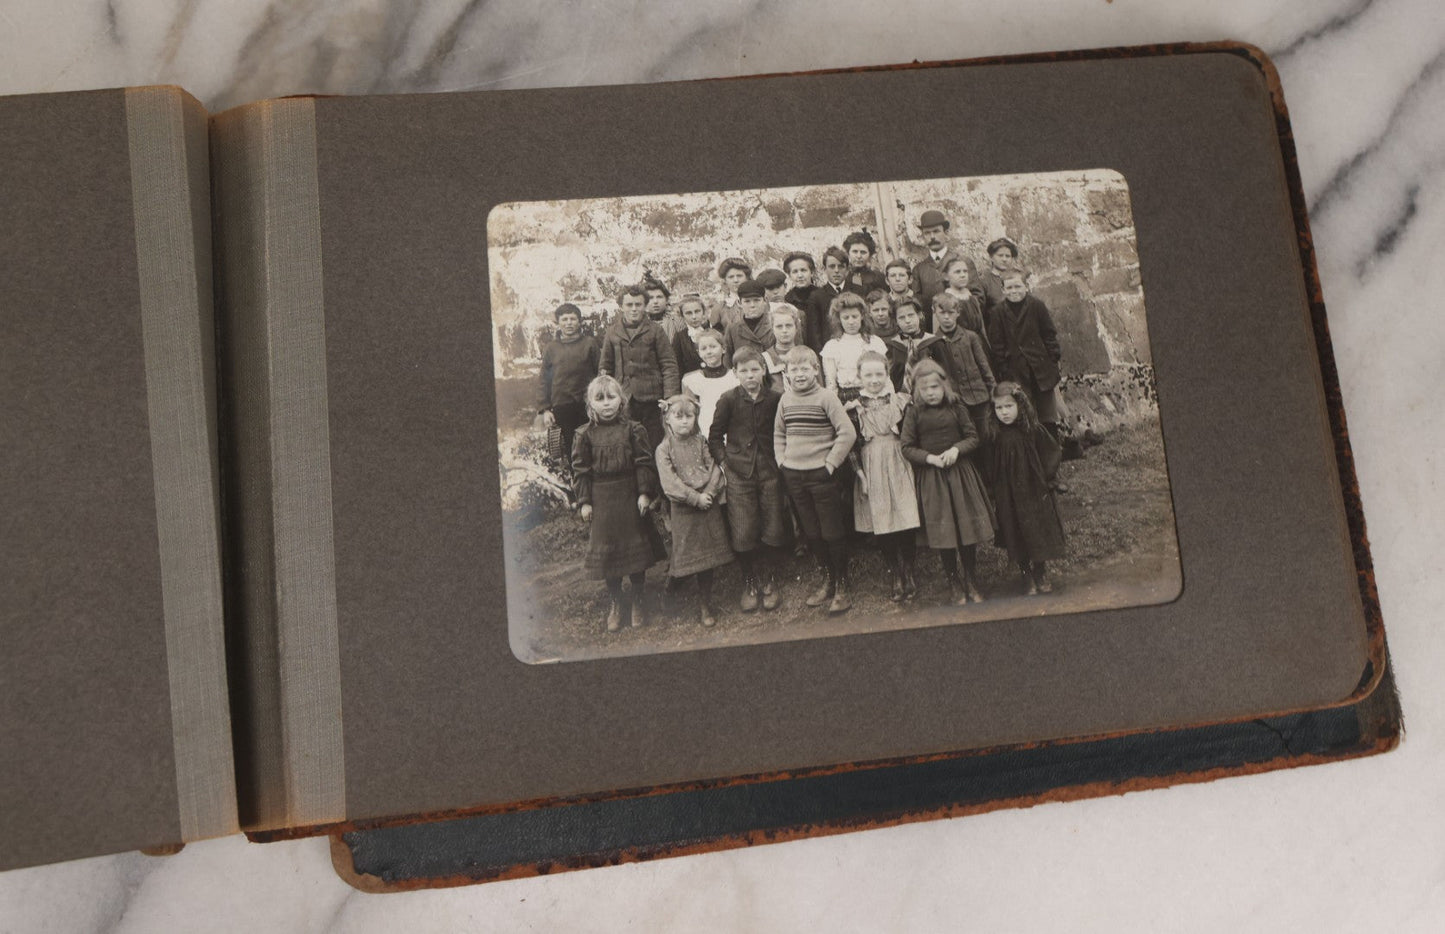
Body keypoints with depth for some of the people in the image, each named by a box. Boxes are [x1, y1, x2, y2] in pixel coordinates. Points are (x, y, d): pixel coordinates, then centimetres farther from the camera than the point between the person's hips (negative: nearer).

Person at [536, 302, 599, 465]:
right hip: (561, 408, 1)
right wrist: (544, 409, 2)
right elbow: (543, 381, 11)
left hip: (586, 407, -1)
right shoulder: (550, 349, 10)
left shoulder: (589, 344, 6)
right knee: (568, 448, 3)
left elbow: (599, 374, 5)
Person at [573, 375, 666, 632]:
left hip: (630, 497, 0)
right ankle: (614, 603, 24)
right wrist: (584, 502, -3)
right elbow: (580, 469, 0)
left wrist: (645, 493, -9)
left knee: (636, 546, 8)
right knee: (607, 549, 8)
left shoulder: (633, 430, -2)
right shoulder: (585, 435, -1)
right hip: (601, 501, 1)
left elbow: (644, 463, -3)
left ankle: (637, 601, 26)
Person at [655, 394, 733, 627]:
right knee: (687, 554, -1)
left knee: (707, 554, 8)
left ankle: (705, 604, 20)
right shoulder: (664, 449, -5)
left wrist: (709, 493, -15)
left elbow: (714, 468, 0)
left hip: (708, 504, 3)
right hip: (684, 508, -3)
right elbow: (670, 483, -13)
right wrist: (695, 498, -16)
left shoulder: (701, 441, 5)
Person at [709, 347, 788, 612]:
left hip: (769, 471, 1)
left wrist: (780, 459, 4)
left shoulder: (775, 398, 0)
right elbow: (715, 435, 7)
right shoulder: (729, 399, -2)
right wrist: (723, 461, -2)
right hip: (739, 473, -1)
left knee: (773, 529, 2)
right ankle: (749, 581, 17)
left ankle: (768, 579, 22)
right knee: (743, 533, -3)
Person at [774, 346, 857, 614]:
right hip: (794, 476, 5)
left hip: (821, 475, -5)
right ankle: (830, 578, 30)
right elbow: (779, 434, 19)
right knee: (811, 534, 14)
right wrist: (782, 462, 8)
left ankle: (841, 586, 17)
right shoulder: (785, 399, 6)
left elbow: (848, 433, -14)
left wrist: (830, 464, -13)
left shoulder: (825, 397, -11)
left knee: (832, 533, 3)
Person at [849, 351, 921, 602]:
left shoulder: (901, 401, 3)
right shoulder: (854, 408, 3)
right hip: (872, 472, 1)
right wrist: (859, 472, -6)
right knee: (882, 527, 4)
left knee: (907, 523, -4)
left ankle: (909, 574, 16)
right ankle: (897, 578, 20)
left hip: (900, 468, 0)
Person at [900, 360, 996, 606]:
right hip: (931, 477, -1)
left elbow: (973, 438, 3)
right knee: (942, 533, 3)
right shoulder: (914, 413, -3)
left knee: (968, 529, 5)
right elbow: (907, 447, -2)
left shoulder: (956, 408, 0)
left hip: (961, 473, 1)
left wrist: (956, 449, -16)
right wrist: (930, 457, -16)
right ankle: (953, 584, 19)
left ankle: (971, 582, 23)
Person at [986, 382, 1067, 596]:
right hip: (1008, 496, 1)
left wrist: (1046, 477, -4)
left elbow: (1052, 451, 2)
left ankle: (1041, 575, 29)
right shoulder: (994, 435, -6)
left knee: (1039, 533, 8)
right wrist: (994, 495, -1)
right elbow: (991, 467, 1)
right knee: (1017, 537, 7)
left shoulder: (1033, 430, -9)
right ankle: (1027, 578, 24)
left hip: (1035, 491, -1)